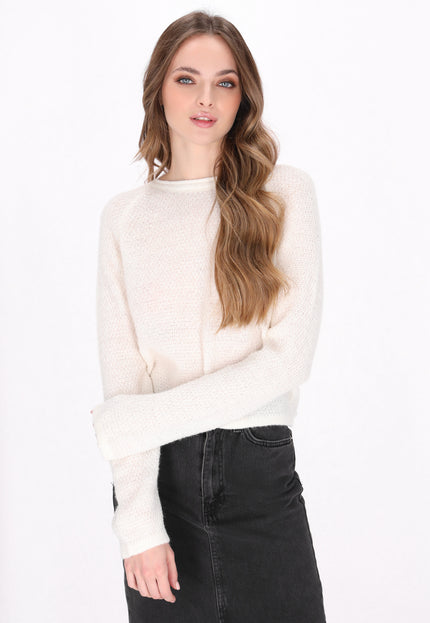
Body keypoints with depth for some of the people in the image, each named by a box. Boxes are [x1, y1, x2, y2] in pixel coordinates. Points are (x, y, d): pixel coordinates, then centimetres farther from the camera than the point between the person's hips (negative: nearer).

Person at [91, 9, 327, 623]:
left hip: (260, 471, -1)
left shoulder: (284, 192, -1)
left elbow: (290, 358, -10)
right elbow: (121, 376, -2)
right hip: (158, 474, 1)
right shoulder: (125, 215, 3)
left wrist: (139, 419, -13)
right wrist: (139, 523, -11)